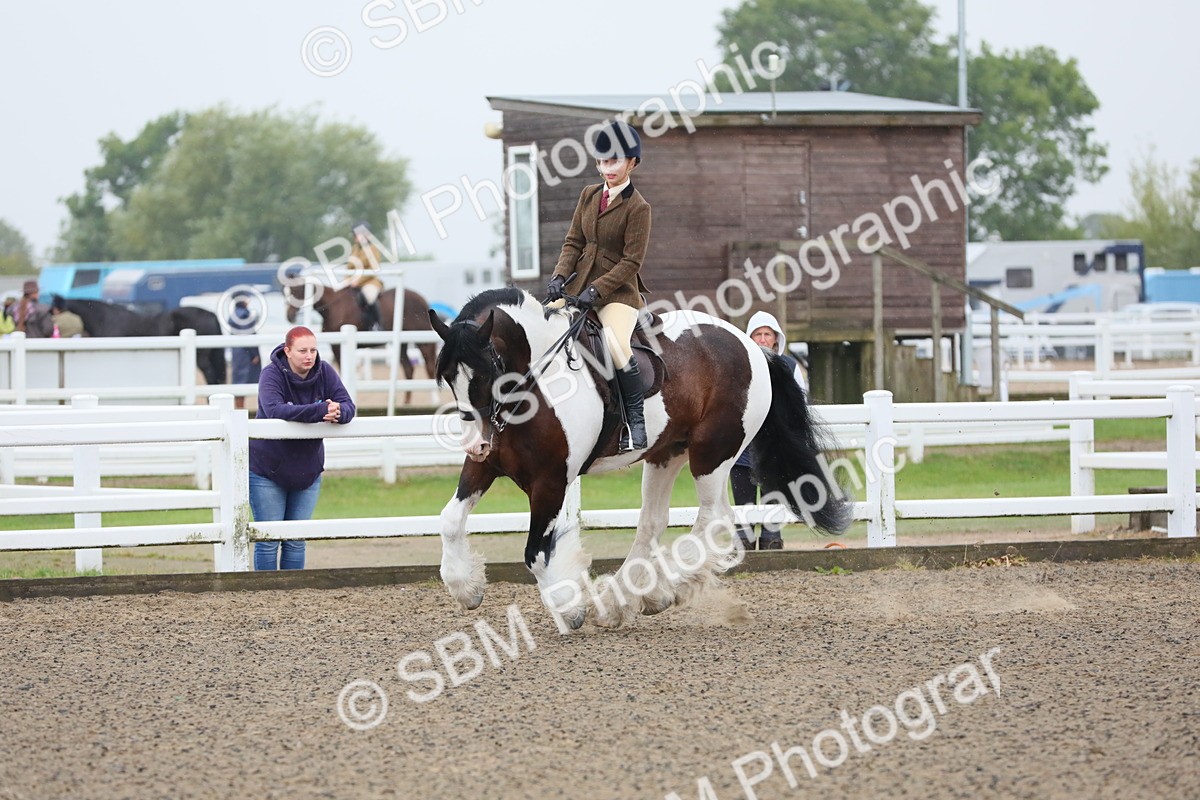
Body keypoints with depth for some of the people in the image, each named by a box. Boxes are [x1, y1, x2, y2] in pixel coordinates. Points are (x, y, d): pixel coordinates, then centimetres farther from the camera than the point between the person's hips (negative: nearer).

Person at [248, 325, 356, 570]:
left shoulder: (325, 373, -5)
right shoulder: (272, 374, -17)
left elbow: (348, 406, -9)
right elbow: (274, 410, -35)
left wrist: (338, 412, -35)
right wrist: (320, 411, -42)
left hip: (307, 471, 4)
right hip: (267, 470, -4)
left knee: (296, 541, 9)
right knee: (268, 540, -1)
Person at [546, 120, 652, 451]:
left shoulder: (638, 207, -9)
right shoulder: (589, 195, 10)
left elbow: (631, 262, -13)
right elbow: (574, 242, 11)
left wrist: (597, 290, -21)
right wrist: (560, 276, -7)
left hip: (617, 291, -7)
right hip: (579, 284, 7)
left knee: (616, 344, -31)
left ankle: (636, 423, -21)